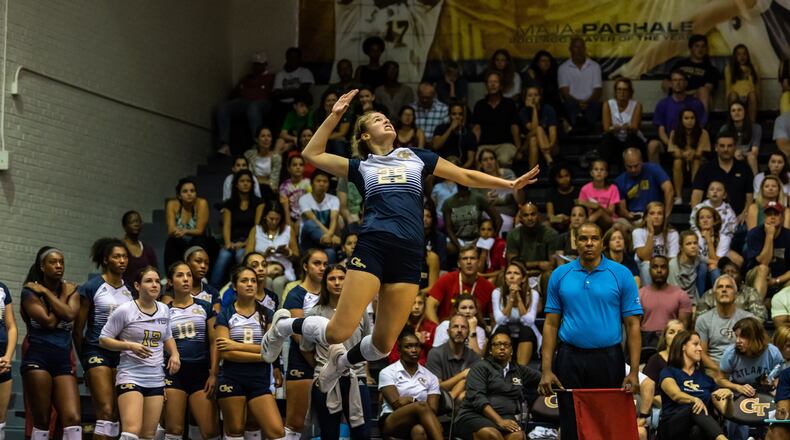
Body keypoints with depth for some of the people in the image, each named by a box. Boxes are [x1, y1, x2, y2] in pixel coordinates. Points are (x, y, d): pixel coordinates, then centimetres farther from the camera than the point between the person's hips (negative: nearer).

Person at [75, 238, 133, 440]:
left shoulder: (129, 290, 12)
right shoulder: (91, 287, -3)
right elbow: (78, 329, 1)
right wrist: (84, 358, 6)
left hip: (123, 354, 6)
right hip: (98, 352, -5)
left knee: (117, 414, 3)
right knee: (106, 411, -17)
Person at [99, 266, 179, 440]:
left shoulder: (164, 310, 8)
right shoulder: (125, 311, -9)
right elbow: (103, 339, -5)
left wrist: (174, 354, 7)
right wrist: (130, 346, -17)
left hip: (156, 379, 6)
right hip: (130, 376, -6)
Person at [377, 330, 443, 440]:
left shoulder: (430, 377, 16)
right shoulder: (387, 373, 7)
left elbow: (432, 410, 3)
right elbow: (396, 404, -6)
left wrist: (409, 400, -8)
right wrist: (417, 401, 2)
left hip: (419, 423, 2)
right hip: (391, 423, -2)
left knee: (420, 430, -38)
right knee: (421, 406, -34)